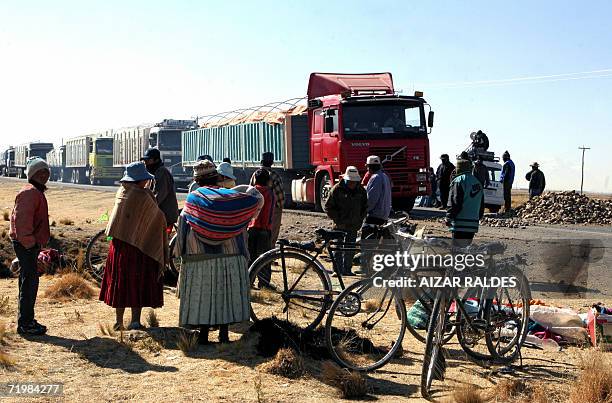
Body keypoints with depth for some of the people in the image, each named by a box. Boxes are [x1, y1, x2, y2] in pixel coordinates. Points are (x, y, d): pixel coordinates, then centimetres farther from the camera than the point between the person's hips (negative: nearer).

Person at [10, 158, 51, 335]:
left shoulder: (37, 192, 18)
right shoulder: (30, 192, -15)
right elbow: (22, 219, -24)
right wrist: (29, 242, -23)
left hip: (31, 244, 11)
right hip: (27, 245, -11)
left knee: (29, 282, 15)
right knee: (29, 282, -7)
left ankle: (26, 320, 24)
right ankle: (25, 324, 0)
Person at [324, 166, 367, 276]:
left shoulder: (361, 191, 4)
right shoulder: (337, 189, -8)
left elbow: (364, 207, 15)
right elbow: (328, 207, -4)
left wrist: (360, 221, 5)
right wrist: (337, 219, -10)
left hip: (353, 225, 4)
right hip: (340, 225, -3)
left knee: (350, 248, 8)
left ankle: (347, 269, 17)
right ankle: (338, 270, 5)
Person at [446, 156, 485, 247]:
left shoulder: (458, 181, -9)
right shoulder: (478, 183, 17)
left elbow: (455, 203, -15)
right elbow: (482, 206, 20)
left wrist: (448, 218, -8)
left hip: (460, 226, -8)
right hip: (473, 224, 8)